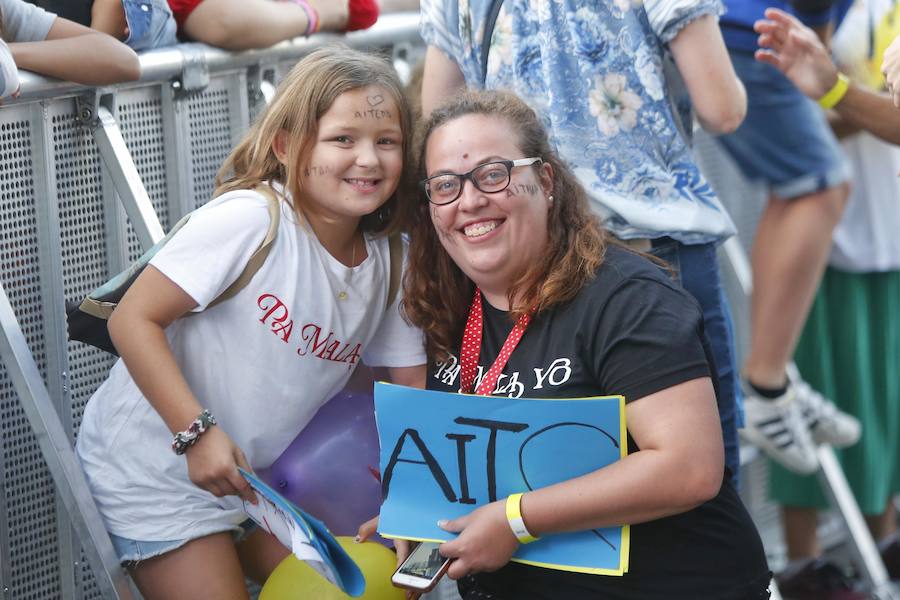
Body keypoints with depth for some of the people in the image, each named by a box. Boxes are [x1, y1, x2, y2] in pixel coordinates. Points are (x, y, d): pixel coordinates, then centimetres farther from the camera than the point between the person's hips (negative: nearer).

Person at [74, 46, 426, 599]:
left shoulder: (387, 262, -2)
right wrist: (198, 433, -29)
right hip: (157, 468, -7)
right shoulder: (250, 221, -23)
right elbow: (134, 320, -23)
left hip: (257, 476, 7)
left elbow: (414, 388, 3)